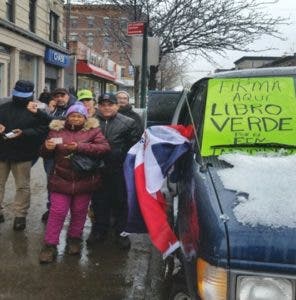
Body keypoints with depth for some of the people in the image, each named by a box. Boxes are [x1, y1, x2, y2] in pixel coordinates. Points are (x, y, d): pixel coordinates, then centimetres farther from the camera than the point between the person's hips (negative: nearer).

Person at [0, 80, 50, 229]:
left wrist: (23, 133, -24)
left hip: (23, 154, -3)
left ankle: (20, 215, 18)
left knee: (22, 186, 6)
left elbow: (43, 129, -13)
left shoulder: (37, 110, -4)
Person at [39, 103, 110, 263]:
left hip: (84, 181, 0)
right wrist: (47, 147, -16)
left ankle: (74, 239, 33)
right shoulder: (56, 130, 4)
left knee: (79, 212, 13)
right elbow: (45, 154, 10)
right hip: (61, 180, 0)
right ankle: (50, 244, 12)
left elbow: (105, 148, -16)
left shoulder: (93, 130, -2)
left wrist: (80, 146, -23)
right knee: (57, 212, 0)